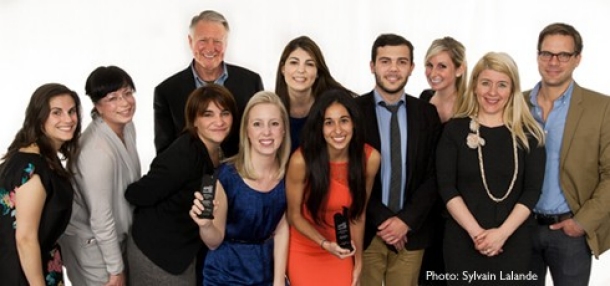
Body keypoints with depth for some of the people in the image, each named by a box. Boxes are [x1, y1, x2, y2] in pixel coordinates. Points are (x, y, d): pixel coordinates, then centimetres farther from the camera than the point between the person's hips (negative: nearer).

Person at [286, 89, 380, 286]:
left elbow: (358, 213, -3)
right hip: (304, 252, -2)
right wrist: (325, 244, -25)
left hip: (341, 252, 2)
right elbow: (294, 215, -11)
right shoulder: (302, 160, -25)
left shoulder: (369, 158, -16)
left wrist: (358, 261, 3)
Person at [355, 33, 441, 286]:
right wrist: (381, 219, -11)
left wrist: (406, 220, -9)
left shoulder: (428, 114, 5)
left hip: (411, 232, 2)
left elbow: (433, 175, 2)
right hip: (364, 231, -2)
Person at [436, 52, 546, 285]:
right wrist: (475, 231, -14)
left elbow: (532, 190, -2)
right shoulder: (455, 130, 0)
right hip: (462, 240, 0)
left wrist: (502, 233, -13)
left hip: (513, 242, 0)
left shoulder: (528, 134, 2)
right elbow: (446, 188, -5)